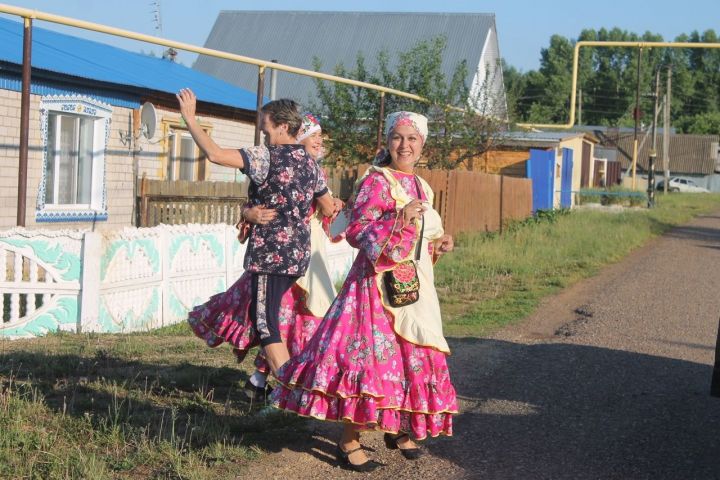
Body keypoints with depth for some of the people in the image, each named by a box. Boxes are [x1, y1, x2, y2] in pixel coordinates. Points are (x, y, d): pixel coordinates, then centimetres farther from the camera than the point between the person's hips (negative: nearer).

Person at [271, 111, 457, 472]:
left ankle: (398, 427, 29)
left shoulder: (420, 186, 14)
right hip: (379, 283, -8)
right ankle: (348, 441, -3)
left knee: (412, 357, 13)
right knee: (369, 354, -10)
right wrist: (398, 219, -29)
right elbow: (356, 233, -18)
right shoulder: (376, 181, -10)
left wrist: (437, 244, 5)